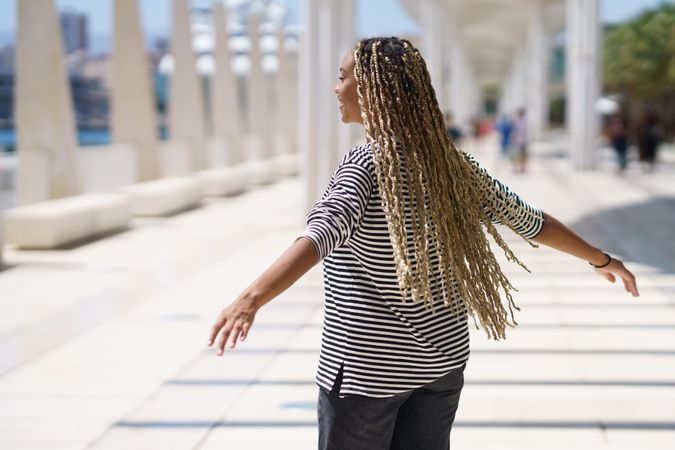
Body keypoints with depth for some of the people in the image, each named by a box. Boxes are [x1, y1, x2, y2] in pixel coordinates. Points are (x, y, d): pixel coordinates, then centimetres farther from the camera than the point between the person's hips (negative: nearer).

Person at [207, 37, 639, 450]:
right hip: (441, 355, 7)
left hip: (367, 364, -6)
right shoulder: (451, 163, 3)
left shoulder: (367, 165, -17)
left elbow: (323, 234, -36)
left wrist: (252, 298, -50)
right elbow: (530, 220, 11)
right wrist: (603, 260, 26)